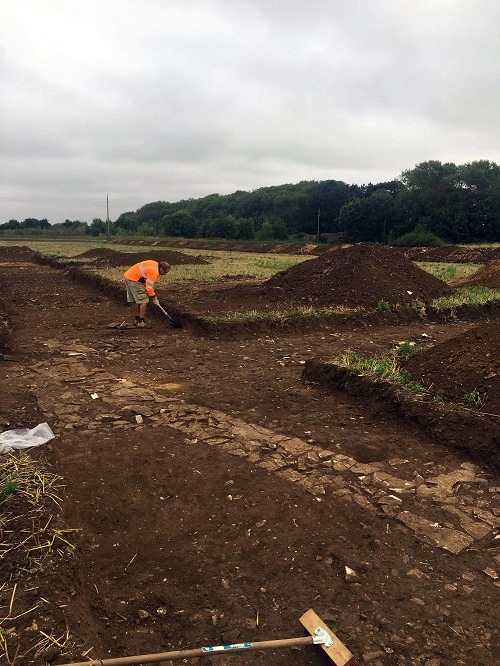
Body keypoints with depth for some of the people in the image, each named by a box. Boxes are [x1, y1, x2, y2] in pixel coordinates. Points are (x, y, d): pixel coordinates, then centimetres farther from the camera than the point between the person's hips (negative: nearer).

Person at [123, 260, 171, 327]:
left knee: (134, 301, 17)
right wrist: (154, 299, -8)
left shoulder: (155, 265, 8)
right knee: (144, 301, -6)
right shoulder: (154, 272, -21)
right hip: (134, 280, -10)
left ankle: (137, 320, 27)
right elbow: (149, 288, -20)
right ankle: (141, 322, -3)